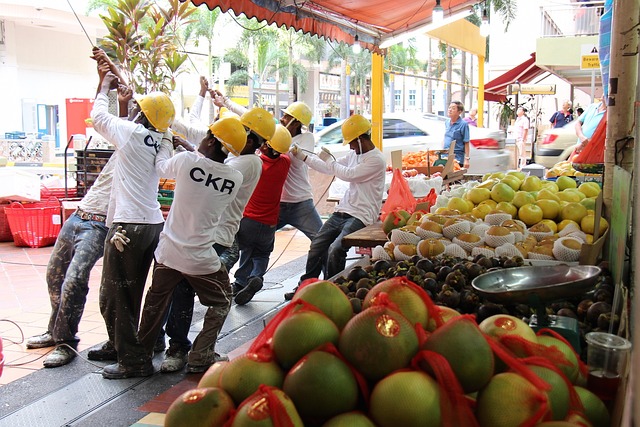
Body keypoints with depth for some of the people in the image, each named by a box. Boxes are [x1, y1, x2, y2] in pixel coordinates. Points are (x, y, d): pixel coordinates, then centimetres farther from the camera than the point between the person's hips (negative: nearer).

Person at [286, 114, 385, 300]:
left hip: (361, 216, -8)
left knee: (335, 249, -24)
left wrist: (328, 159, -4)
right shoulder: (355, 154, 15)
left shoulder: (377, 159, -12)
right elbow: (329, 169, 20)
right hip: (342, 211, 8)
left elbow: (349, 174, -18)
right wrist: (301, 155, 16)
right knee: (316, 245, 3)